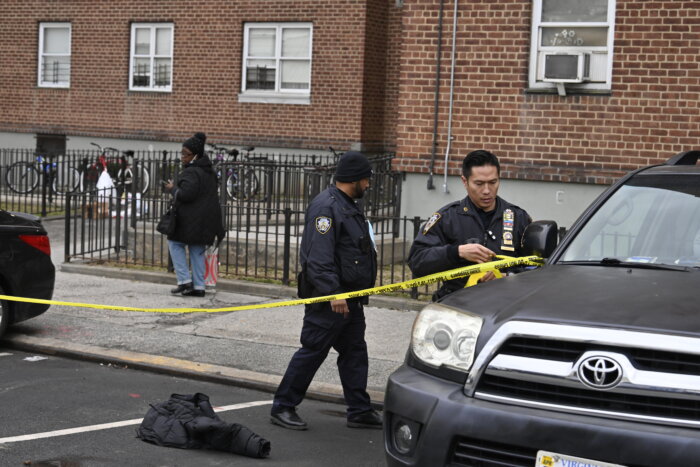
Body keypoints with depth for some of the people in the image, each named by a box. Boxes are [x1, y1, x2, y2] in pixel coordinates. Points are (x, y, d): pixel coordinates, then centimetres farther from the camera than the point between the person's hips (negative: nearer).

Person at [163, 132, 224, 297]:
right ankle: (199, 286, 11)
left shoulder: (191, 173, -17)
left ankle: (185, 280, 1)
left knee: (175, 243, 8)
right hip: (207, 219, 8)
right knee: (197, 250, 12)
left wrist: (173, 189, -8)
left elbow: (185, 194, -25)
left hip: (191, 220, -8)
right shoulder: (208, 171, 13)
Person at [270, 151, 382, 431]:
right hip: (329, 300, -10)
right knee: (312, 351, -4)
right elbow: (319, 257, -25)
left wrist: (357, 292, 23)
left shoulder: (348, 206, 17)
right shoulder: (327, 206, -17)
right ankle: (283, 407, 6)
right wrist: (333, 292, -29)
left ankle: (359, 411, 18)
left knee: (355, 352, 12)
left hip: (350, 298, 10)